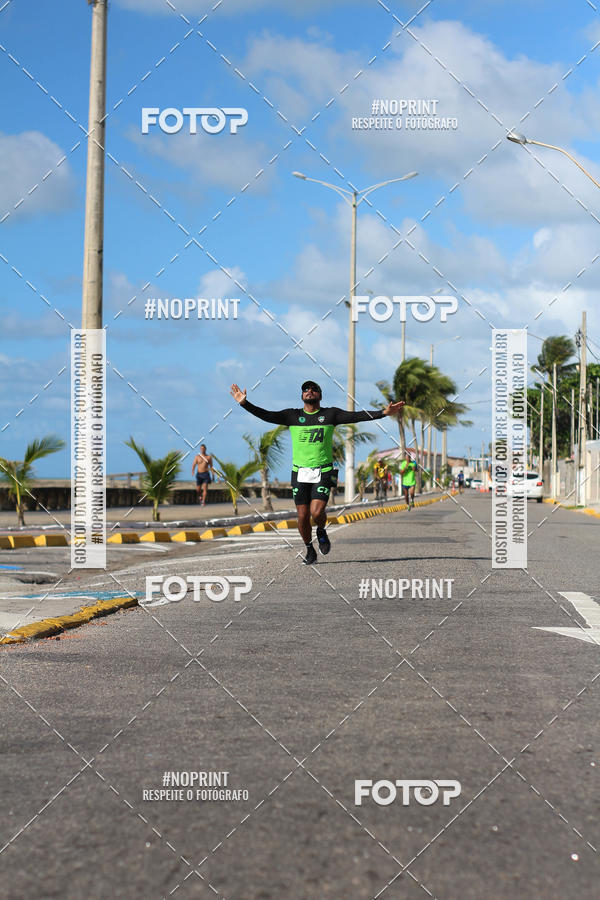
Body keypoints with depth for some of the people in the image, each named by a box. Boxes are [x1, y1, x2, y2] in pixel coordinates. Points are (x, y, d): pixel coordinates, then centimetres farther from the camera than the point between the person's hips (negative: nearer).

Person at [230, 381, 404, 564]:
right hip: (300, 472, 2)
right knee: (303, 516, 1)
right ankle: (309, 551, 22)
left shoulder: (330, 414, 4)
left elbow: (357, 416, -4)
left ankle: (321, 532, 17)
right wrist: (245, 403, -14)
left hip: (323, 472, -1)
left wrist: (384, 412, -15)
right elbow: (266, 415, -1)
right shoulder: (292, 416, 5)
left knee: (317, 512, -17)